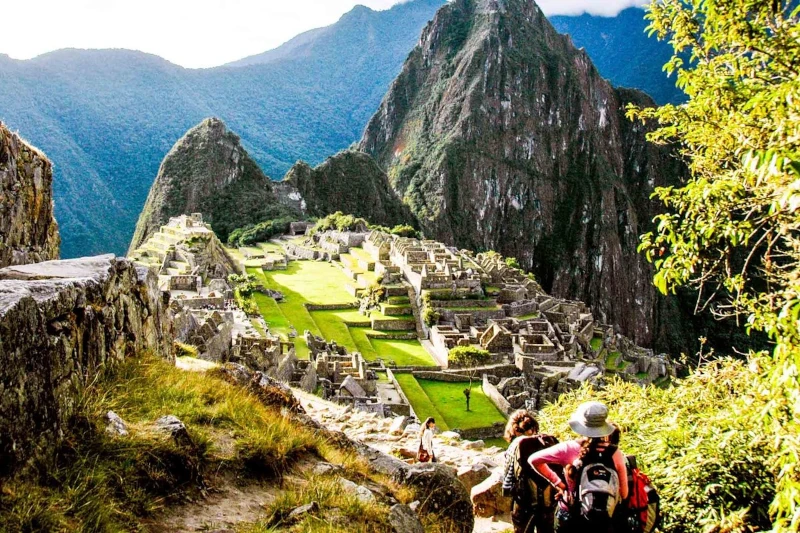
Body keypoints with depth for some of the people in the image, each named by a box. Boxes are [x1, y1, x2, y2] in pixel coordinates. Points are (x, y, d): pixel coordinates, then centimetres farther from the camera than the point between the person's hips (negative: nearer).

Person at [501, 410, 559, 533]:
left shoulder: (516, 445, -13)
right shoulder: (551, 441, -4)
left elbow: (507, 474, -7)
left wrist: (509, 490, 9)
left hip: (525, 503, -3)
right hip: (549, 501, 3)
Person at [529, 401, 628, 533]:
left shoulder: (569, 449, -10)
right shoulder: (614, 453, -8)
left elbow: (533, 460, -4)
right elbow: (624, 494, -1)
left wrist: (557, 482, 2)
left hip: (570, 520, -1)